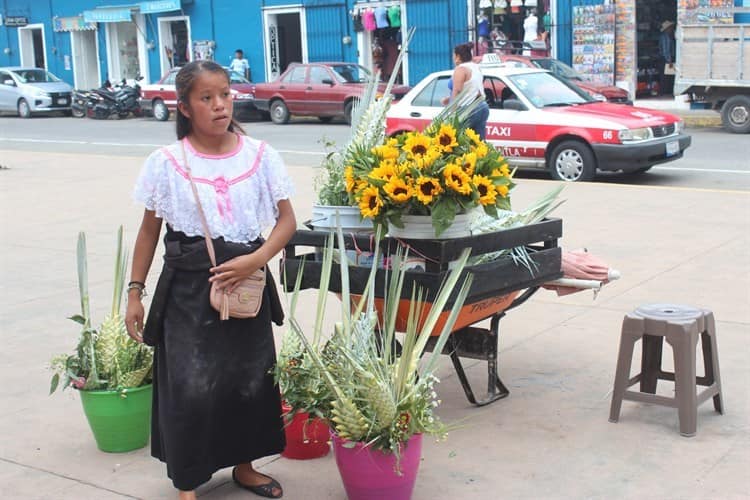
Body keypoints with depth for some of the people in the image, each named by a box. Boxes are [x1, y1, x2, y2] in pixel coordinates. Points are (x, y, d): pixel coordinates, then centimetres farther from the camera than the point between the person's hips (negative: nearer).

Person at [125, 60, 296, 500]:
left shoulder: (260, 155, -1)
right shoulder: (166, 162, -4)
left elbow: (287, 220, 2)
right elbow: (150, 230, 5)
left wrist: (255, 260, -14)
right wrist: (135, 292, 3)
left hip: (246, 281, 2)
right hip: (188, 285, -2)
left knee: (251, 377, 9)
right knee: (190, 386, -4)